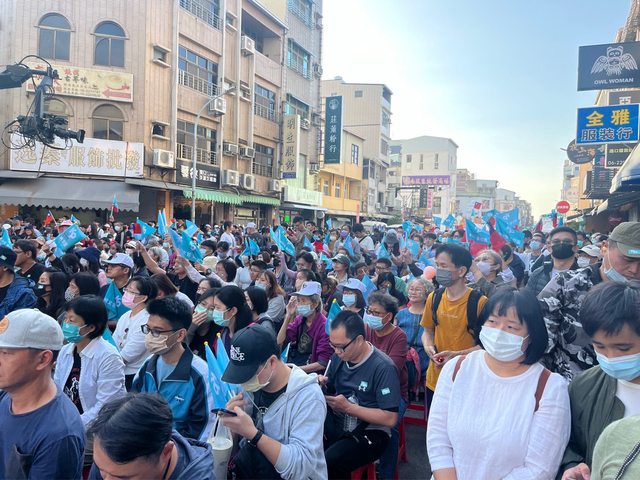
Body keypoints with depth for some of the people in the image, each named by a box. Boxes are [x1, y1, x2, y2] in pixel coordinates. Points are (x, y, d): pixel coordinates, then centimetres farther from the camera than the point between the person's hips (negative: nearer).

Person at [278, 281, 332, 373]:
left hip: (310, 372, -5)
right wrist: (288, 316, -10)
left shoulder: (324, 326, -16)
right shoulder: (299, 319, 3)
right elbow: (280, 342, -3)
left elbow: (323, 363, -16)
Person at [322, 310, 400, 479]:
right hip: (336, 424, 5)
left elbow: (390, 418, -17)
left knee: (327, 463, -30)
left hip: (369, 433, -5)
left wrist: (348, 407, -18)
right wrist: (322, 386, -8)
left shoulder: (383, 367, -17)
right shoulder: (339, 357, 3)